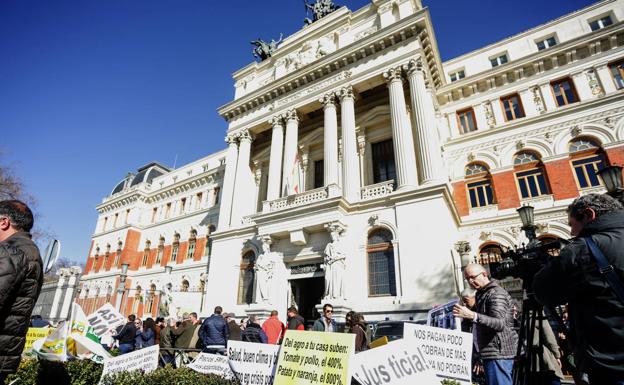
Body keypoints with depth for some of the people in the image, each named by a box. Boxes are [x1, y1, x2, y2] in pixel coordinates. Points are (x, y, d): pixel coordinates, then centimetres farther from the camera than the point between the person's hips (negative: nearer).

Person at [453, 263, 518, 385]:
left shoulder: (496, 293, -14)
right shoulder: (482, 293, 17)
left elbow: (500, 324, -30)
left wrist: (472, 315, -42)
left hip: (498, 353, -10)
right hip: (491, 353, 10)